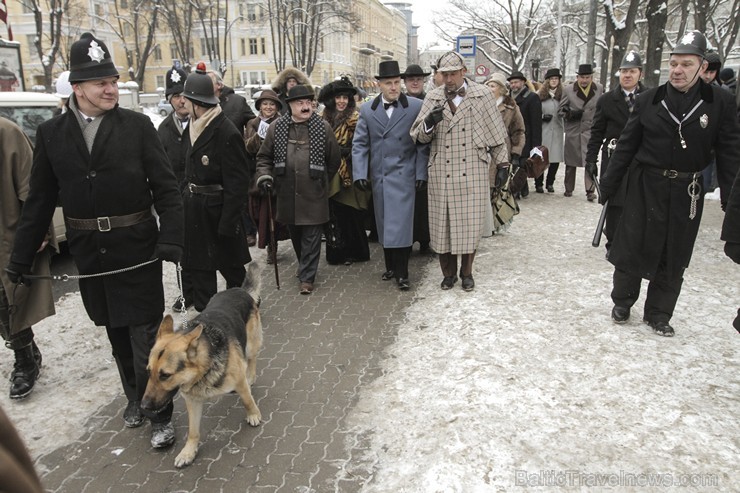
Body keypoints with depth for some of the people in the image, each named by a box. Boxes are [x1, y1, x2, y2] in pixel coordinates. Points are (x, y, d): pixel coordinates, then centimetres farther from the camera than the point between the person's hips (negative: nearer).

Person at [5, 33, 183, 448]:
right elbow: (40, 200, 7)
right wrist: (22, 257, 8)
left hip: (136, 249, -3)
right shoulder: (52, 133, 3)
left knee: (146, 335, 2)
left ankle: (160, 413, 19)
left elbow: (166, 187, -8)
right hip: (89, 254, 3)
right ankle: (136, 397, 38)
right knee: (117, 334, 17)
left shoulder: (137, 125, -5)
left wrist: (170, 240, -19)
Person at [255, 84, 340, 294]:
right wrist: (264, 176, -5)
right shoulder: (276, 127, 3)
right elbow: (264, 157, 11)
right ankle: (305, 267, 38)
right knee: (295, 235, 16)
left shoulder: (323, 127, -1)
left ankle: (307, 277, 12)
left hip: (314, 196, -2)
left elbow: (334, 160, 7)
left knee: (311, 238, 1)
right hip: (287, 195, 3)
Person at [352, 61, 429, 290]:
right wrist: (360, 173, -6)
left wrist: (421, 173, -7)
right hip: (378, 176, 4)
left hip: (404, 175, -3)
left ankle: (402, 273, 5)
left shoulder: (416, 106, -3)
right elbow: (360, 144, 5)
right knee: (385, 225, 12)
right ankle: (390, 266, 26)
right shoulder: (367, 110, 6)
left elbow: (423, 144, -2)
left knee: (401, 225, -7)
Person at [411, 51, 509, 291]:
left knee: (470, 222, 3)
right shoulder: (433, 98, 7)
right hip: (442, 173, 2)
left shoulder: (482, 95, 3)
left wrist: (502, 163, 9)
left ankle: (466, 272, 23)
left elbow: (496, 132, 8)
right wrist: (429, 123, -16)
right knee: (443, 223, 6)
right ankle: (448, 273, 24)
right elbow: (418, 136, 5)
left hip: (473, 172, -1)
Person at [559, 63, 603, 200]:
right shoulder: (568, 90, 0)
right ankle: (568, 189, 23)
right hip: (573, 131, 1)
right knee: (570, 162, 10)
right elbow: (561, 109, 4)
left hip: (591, 131, -1)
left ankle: (590, 190, -4)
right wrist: (570, 114, -16)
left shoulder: (599, 89, 2)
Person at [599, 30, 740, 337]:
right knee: (632, 247, 4)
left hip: (687, 193, 1)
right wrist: (608, 185, 1)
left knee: (674, 257, 9)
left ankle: (658, 314, 25)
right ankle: (622, 302, 25)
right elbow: (626, 145, 1)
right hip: (646, 186, 0)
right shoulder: (649, 100, -3)